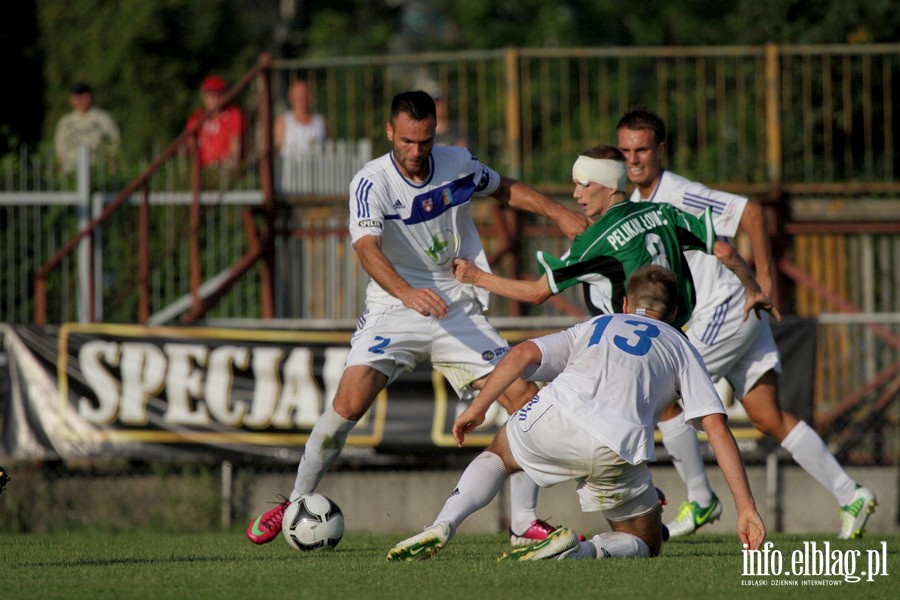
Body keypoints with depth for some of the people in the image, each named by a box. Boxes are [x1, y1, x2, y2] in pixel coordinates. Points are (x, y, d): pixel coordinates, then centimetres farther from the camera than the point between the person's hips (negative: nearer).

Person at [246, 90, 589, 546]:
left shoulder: (457, 163, -1)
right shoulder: (371, 183, -16)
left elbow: (505, 188, 20)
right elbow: (368, 249, -32)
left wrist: (557, 213, 9)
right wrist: (406, 293, -49)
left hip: (457, 310, 4)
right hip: (393, 312, -4)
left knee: (524, 398, -7)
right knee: (350, 402, -21)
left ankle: (525, 522, 3)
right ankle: (294, 504, -3)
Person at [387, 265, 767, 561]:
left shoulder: (592, 327, 33)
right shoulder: (681, 348, 29)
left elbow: (523, 354, 15)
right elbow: (717, 427, 15)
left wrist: (477, 408, 21)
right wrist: (746, 508, 12)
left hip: (556, 416, 2)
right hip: (618, 450, -2)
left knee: (498, 454, 34)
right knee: (645, 546, 20)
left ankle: (442, 527, 7)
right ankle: (584, 551, -14)